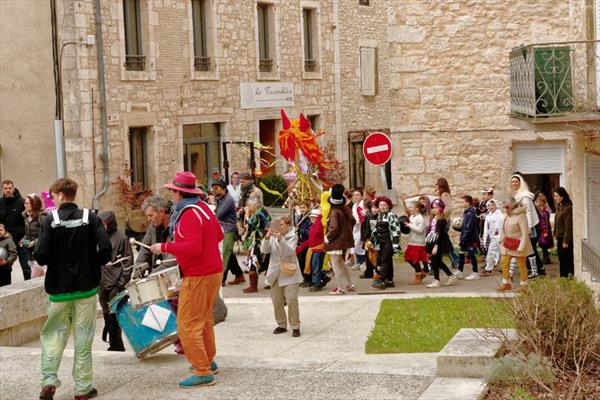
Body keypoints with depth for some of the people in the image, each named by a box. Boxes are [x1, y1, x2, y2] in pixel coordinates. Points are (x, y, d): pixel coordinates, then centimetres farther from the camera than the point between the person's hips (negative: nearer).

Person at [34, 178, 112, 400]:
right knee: (83, 337, 7)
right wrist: (92, 265, 5)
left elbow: (41, 255, -15)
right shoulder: (90, 218, -4)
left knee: (54, 334, 12)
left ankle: (49, 380, -2)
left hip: (59, 287, -1)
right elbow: (106, 248, -12)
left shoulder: (50, 221, -8)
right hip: (86, 286, 1)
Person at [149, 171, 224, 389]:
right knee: (204, 319, 22)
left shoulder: (189, 214, -20)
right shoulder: (203, 207, 10)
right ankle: (208, 361, 33)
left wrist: (164, 247, -22)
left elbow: (192, 247, -29)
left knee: (188, 324, -7)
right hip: (213, 271, 10)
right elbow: (219, 236, 18)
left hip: (198, 277, -10)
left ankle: (203, 373, -7)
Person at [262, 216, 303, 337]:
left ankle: (295, 327, -3)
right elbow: (264, 250, -5)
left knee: (292, 300, -10)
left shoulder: (292, 237, -3)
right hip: (275, 274, 4)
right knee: (276, 301, 7)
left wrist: (280, 239, -30)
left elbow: (290, 252, -20)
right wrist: (266, 238, -22)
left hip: (289, 273, -4)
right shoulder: (273, 237, 6)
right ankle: (281, 325, 20)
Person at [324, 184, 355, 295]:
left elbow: (334, 228, -26)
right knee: (341, 264, 22)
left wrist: (327, 237, -10)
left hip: (336, 242, -8)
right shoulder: (346, 209, 2)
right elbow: (352, 221, 13)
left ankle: (341, 288, 5)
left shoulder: (334, 212, -21)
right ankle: (348, 285, 26)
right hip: (346, 240, 8)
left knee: (337, 265, 2)